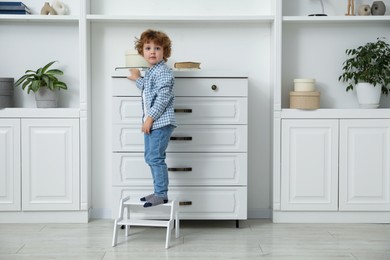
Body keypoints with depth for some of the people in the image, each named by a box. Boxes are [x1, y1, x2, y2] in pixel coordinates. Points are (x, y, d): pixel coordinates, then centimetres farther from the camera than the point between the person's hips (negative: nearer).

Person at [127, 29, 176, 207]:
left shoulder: (163, 72, -13)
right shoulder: (150, 72, 17)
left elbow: (162, 98, -21)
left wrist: (150, 118, -21)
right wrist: (138, 79, 42)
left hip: (161, 122, -10)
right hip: (151, 122, 10)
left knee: (156, 158, -11)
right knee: (150, 158, 14)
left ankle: (161, 195, -4)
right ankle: (159, 192, 23)